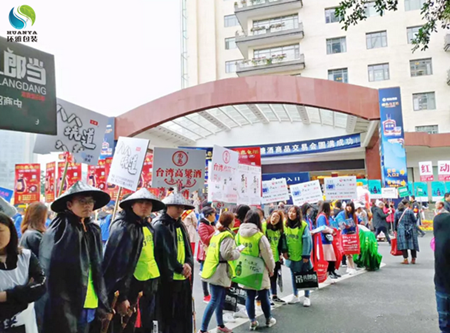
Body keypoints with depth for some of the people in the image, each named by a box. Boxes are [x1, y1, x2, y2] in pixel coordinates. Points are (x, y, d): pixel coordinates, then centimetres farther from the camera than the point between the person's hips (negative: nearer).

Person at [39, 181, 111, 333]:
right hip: (65, 309, -6)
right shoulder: (59, 231, -13)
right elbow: (52, 274, -16)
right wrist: (62, 309, -18)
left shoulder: (93, 230, 7)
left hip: (89, 307, 6)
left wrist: (103, 303, 11)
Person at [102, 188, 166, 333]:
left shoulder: (147, 226, 9)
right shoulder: (123, 227, -18)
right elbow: (119, 264, -22)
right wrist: (120, 296, -24)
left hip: (148, 283, 8)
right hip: (129, 287, -8)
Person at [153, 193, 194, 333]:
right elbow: (166, 253, -16)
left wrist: (188, 264, -7)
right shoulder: (160, 226, -10)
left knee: (184, 316, 13)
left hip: (183, 278, 7)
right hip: (167, 278, -7)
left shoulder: (180, 226, 14)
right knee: (169, 317, 3)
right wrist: (180, 268, -13)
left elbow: (187, 248, 12)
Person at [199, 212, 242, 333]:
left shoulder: (217, 233, 13)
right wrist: (239, 251, -8)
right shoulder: (227, 236, -16)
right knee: (215, 301, -4)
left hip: (215, 270, 10)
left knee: (220, 299, 18)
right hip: (219, 271, -10)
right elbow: (227, 254, -23)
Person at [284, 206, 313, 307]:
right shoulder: (285, 224, -2)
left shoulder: (303, 225, -16)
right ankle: (295, 296, 31)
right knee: (294, 276, 17)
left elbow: (307, 241, -15)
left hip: (302, 256, -4)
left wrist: (306, 255, -16)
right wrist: (284, 251, -3)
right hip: (291, 256, 4)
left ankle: (307, 297, 22)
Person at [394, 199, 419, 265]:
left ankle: (405, 259, 0)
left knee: (403, 244, 4)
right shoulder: (409, 211, -7)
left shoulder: (397, 211, 2)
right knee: (412, 243, 9)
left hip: (401, 229, 2)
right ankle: (413, 259, 14)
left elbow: (395, 221, 6)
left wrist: (395, 229, 15)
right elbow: (414, 220, -1)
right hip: (410, 229, -2)